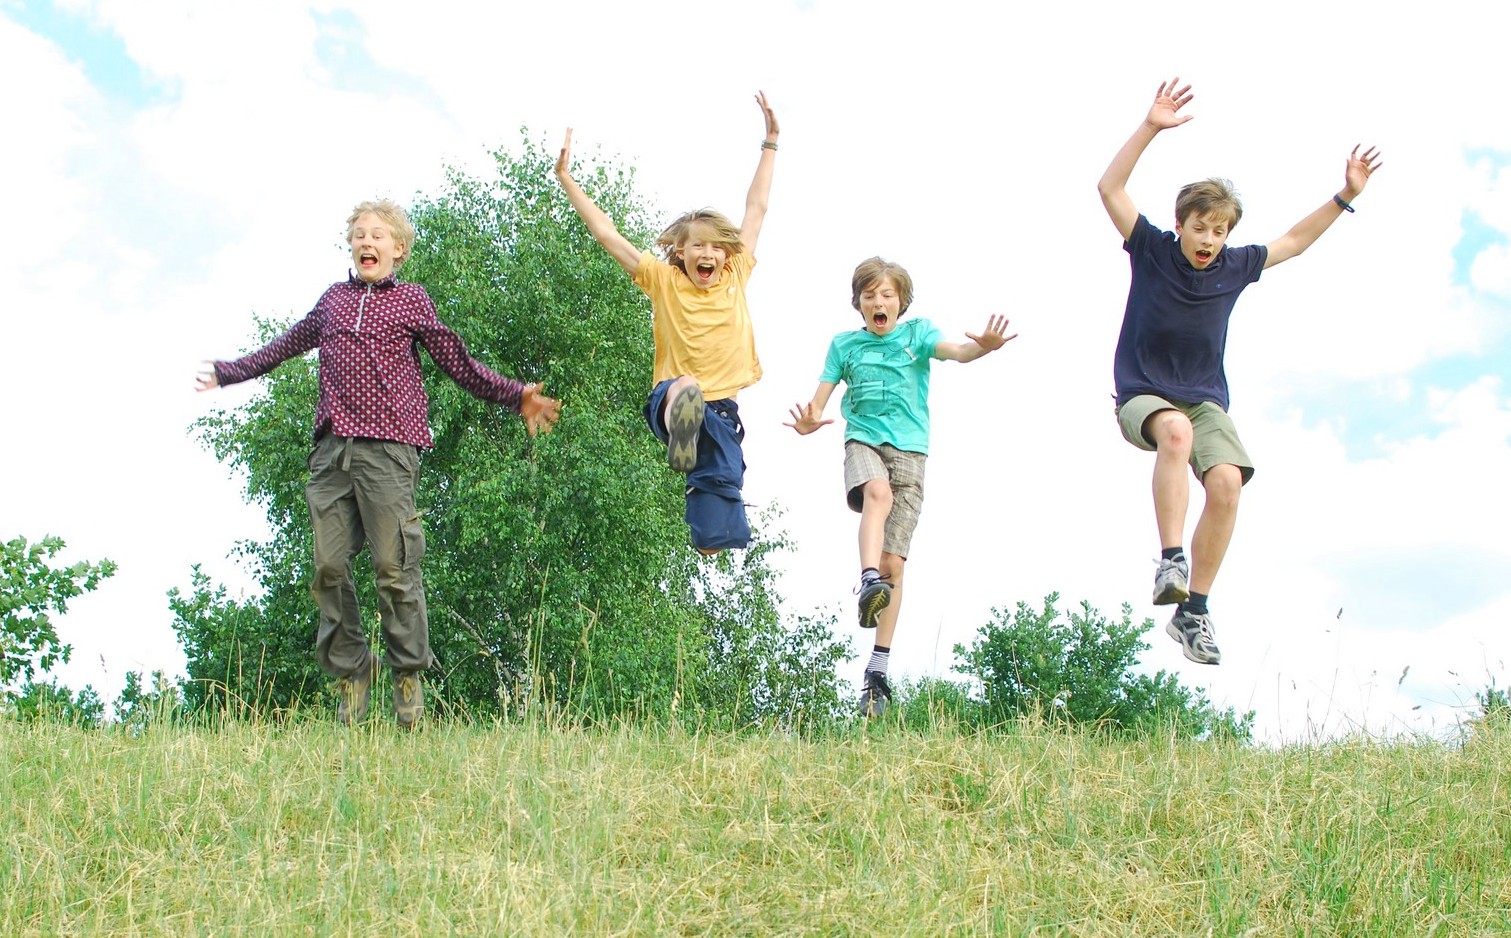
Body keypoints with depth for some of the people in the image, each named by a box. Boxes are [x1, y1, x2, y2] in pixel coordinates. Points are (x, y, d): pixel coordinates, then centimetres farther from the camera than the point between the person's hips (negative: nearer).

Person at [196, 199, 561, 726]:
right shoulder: (333, 299, 21)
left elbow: (459, 364, 11)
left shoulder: (412, 301, 12)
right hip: (332, 450, 4)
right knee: (330, 569, -1)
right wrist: (228, 374, 46)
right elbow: (286, 346, 36)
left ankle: (409, 677, 5)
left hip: (388, 449, -4)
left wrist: (516, 397, 2)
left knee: (394, 568, -8)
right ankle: (350, 678, 10)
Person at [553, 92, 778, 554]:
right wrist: (566, 179, 4)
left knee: (721, 487, -3)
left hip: (721, 409, 5)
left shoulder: (735, 279, 12)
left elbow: (756, 208, 17)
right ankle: (680, 433, -66)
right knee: (685, 389, -41)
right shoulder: (664, 281, 6)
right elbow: (607, 233, 6)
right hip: (670, 398, -5)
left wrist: (770, 143, 21)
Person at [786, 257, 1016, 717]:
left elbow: (956, 351, -10)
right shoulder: (844, 344, 13)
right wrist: (808, 422, -16)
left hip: (910, 449, 0)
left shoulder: (917, 332, 10)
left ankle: (877, 668, -2)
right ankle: (868, 582, -54)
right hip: (863, 441, 0)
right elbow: (818, 402, 8)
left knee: (894, 564, -5)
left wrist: (984, 346, -34)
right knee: (878, 492, -37)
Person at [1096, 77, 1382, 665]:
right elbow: (1109, 188, -11)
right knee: (1176, 431, -39)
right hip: (1142, 394, -3)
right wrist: (1150, 128, -20)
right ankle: (1171, 560, -39)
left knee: (1227, 480, -24)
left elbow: (1294, 241, 20)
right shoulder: (1152, 249, -2)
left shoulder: (1235, 267, 6)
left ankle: (1193, 611, -16)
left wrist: (1346, 196, 13)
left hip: (1205, 399, 4)